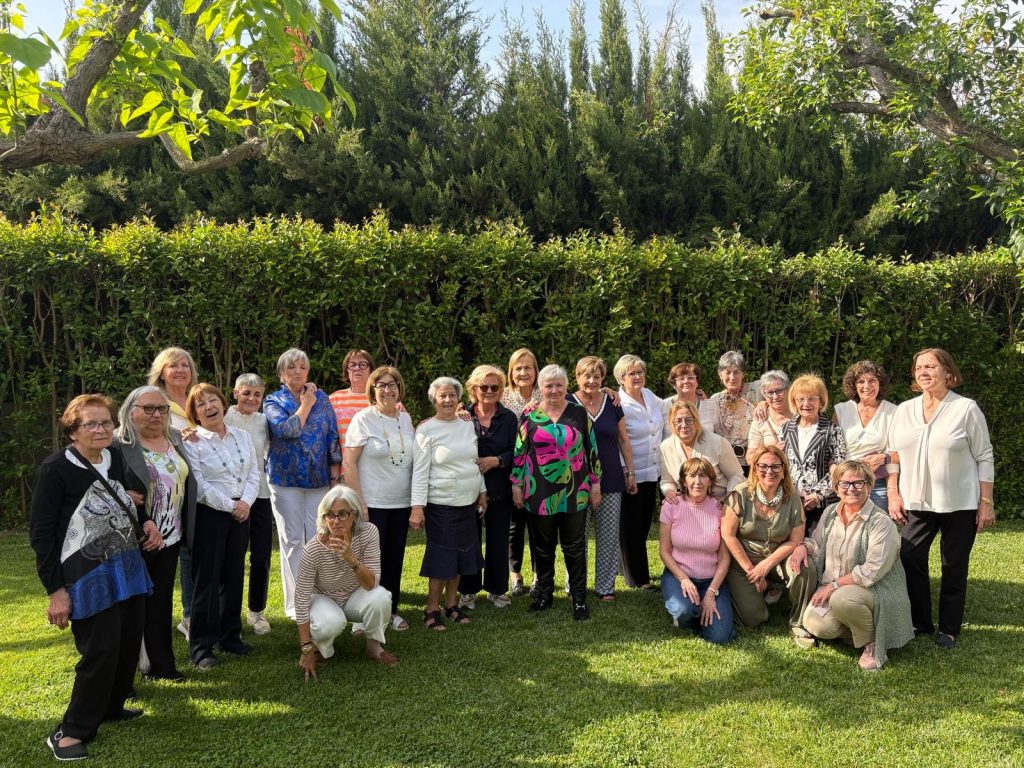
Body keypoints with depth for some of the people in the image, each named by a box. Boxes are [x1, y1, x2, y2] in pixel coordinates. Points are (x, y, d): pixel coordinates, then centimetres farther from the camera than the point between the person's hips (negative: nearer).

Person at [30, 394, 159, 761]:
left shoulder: (115, 460, 5)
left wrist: (145, 522, 3)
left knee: (129, 643, 12)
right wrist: (55, 589, -13)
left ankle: (110, 707, 34)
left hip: (128, 567, 7)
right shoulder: (56, 468, -12)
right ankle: (72, 731, 11)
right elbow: (41, 534, -11)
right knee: (100, 651, -6)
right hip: (87, 575, -7)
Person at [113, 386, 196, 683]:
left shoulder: (175, 438, 9)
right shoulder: (117, 444, -12)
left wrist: (185, 528, 11)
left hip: (170, 537, 6)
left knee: (161, 601, 13)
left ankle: (161, 664, 23)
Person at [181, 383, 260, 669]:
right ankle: (201, 646, 8)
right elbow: (199, 484, -14)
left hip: (241, 513, 5)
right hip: (209, 514, -5)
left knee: (234, 576, 11)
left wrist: (245, 502, -8)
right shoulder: (191, 442, -8)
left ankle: (230, 636, 23)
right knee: (207, 579, -1)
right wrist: (229, 506, -15)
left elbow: (254, 473, 7)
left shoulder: (242, 436, 9)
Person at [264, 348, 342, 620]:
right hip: (286, 478, -2)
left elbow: (332, 435, 8)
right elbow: (286, 429, -17)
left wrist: (335, 470, 4)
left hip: (319, 477, 2)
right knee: (292, 540, 3)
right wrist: (305, 404, -9)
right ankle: (295, 603, 13)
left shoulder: (321, 398, 8)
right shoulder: (273, 401, 1)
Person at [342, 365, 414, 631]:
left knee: (395, 558, 12)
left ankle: (391, 610, 25)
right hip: (372, 504, -5)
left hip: (402, 502, 5)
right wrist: (358, 503, -15)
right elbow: (349, 463, -10)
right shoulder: (363, 419, -8)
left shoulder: (405, 418, 8)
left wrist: (416, 500, 10)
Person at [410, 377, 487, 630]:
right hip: (441, 504, -5)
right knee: (441, 557, 0)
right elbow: (419, 472, -12)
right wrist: (417, 507, -16)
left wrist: (482, 491, 14)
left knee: (460, 555, 12)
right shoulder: (426, 430, -9)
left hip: (467, 502, 6)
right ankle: (432, 609, 13)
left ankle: (451, 604, 25)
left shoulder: (467, 425, 8)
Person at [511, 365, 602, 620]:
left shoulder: (579, 413, 2)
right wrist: (516, 486, 1)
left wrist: (595, 484, 3)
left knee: (575, 547, 6)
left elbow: (592, 449, 4)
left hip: (575, 492, 0)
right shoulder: (530, 415, 0)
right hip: (540, 494, 0)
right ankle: (544, 594, 26)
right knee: (542, 547, 12)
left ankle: (579, 598, 17)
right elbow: (519, 452, 3)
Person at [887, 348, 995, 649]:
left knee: (954, 567, 6)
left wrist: (986, 503, -6)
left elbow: (984, 458, -4)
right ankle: (920, 623, 19)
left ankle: (949, 629, 21)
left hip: (960, 505, -3)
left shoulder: (966, 409, -6)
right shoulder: (904, 410, 5)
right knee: (910, 561, 1)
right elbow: (893, 455, 9)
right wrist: (893, 494, 3)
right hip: (917, 503, 3)